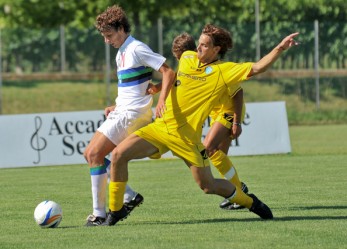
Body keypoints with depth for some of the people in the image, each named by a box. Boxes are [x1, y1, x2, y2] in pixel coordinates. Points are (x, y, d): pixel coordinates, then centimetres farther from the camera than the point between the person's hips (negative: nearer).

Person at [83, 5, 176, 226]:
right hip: (122, 112, 10)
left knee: (95, 154, -14)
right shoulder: (121, 54, 17)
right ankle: (129, 197, 6)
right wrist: (116, 107, 14)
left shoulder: (136, 49, -13)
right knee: (91, 154, 8)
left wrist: (161, 101, -31)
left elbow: (169, 73, -18)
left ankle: (99, 214, -11)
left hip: (132, 114, -10)